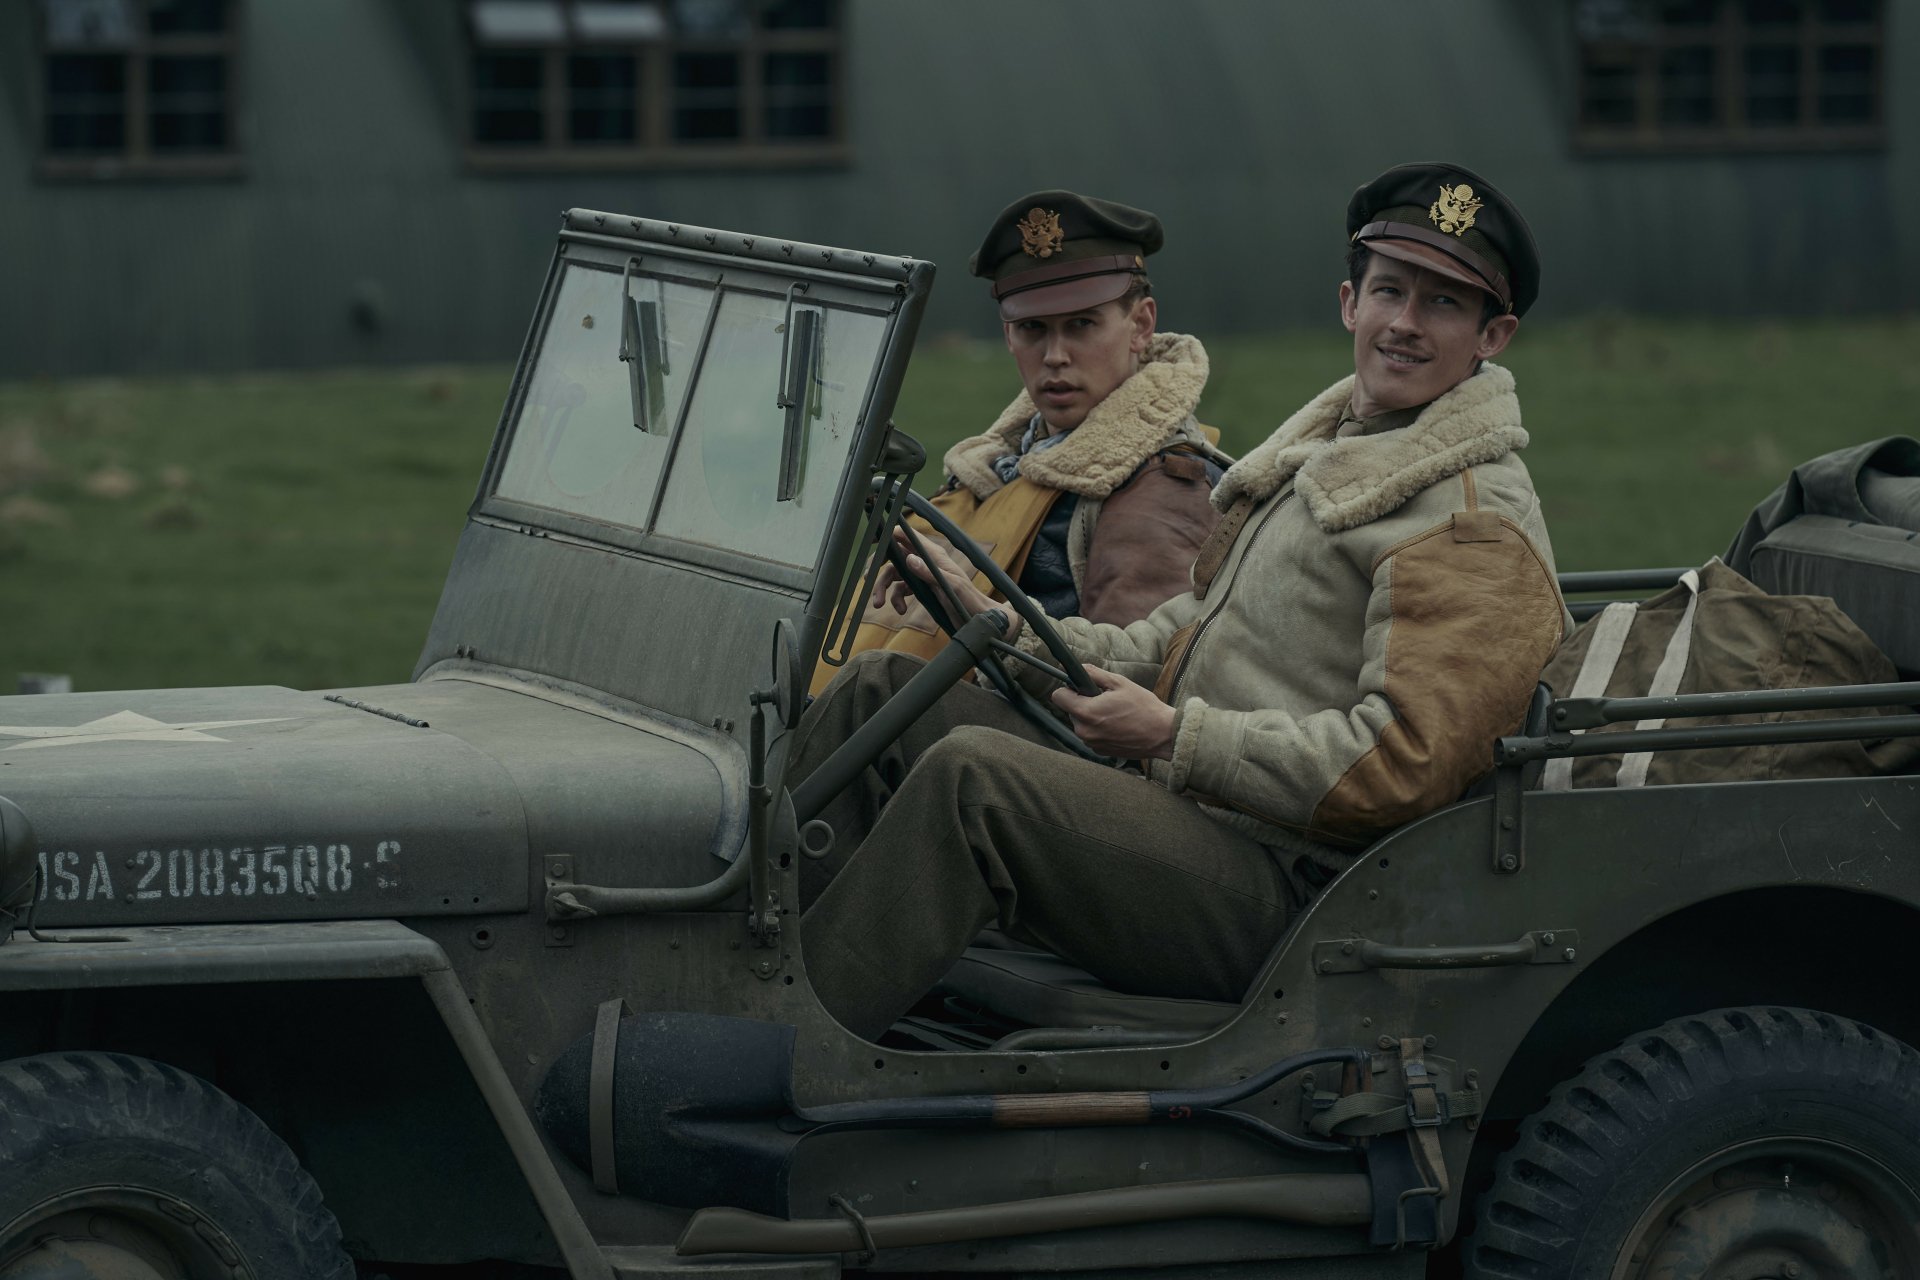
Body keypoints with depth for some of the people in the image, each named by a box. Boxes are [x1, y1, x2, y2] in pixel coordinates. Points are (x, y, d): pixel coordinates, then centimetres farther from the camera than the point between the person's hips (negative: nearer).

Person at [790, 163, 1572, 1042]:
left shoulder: (1480, 525, -8)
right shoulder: (1313, 456, 22)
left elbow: (1403, 764, -19)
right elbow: (1173, 643, 25)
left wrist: (1174, 737, -17)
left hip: (1284, 891, -10)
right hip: (1174, 817, 10)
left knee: (968, 772, -29)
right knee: (881, 692, 4)